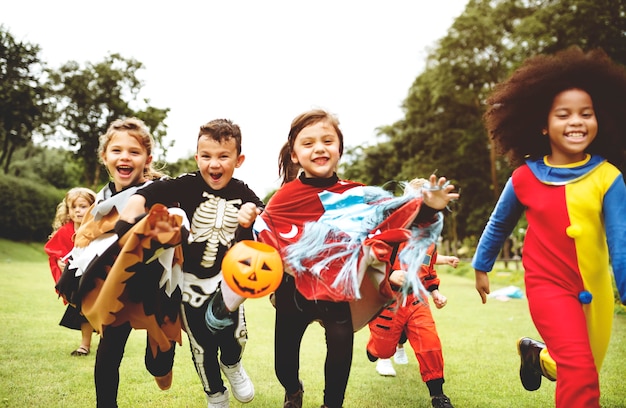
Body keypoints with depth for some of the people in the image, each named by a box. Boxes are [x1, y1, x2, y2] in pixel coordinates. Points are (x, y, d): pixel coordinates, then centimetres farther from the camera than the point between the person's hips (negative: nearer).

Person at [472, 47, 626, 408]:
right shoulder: (524, 178, -9)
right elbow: (499, 224, 8)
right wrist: (481, 266, 17)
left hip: (596, 289, 3)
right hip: (548, 284, -2)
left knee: (584, 372, 19)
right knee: (580, 372, -20)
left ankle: (537, 355, 48)